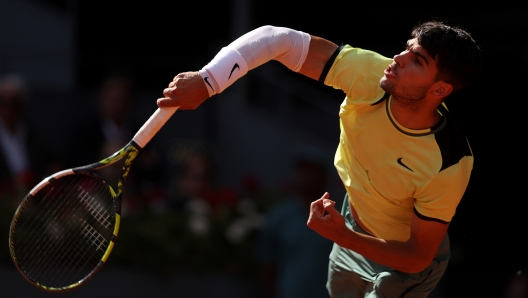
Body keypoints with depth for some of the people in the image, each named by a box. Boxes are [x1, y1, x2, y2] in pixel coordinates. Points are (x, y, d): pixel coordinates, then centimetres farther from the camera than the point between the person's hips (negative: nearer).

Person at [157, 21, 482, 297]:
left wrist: (342, 237, -46)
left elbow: (418, 257, -32)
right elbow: (278, 40, -32)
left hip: (404, 260, -6)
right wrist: (205, 81, -44)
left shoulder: (451, 163, -40)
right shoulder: (369, 73, -31)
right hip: (353, 228, 6)